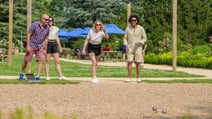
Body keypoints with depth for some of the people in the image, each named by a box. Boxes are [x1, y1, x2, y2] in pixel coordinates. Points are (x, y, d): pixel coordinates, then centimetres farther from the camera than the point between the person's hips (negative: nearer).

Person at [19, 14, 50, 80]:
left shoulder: (47, 28, -6)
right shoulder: (34, 25, -19)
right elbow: (28, 35, -14)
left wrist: (44, 48, 6)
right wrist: (28, 46, -18)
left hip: (40, 46, 3)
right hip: (31, 45, -3)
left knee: (40, 61, -10)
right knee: (26, 60, 5)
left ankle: (38, 76, -9)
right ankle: (22, 73, 26)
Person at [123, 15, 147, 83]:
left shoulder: (141, 28, -7)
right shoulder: (127, 28, -2)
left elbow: (144, 38, 0)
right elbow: (125, 38, 4)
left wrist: (139, 42, -20)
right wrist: (126, 46, -11)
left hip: (138, 48, -1)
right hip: (130, 48, 1)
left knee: (138, 63, -2)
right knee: (129, 62, -9)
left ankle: (138, 78, 8)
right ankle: (129, 78, -7)